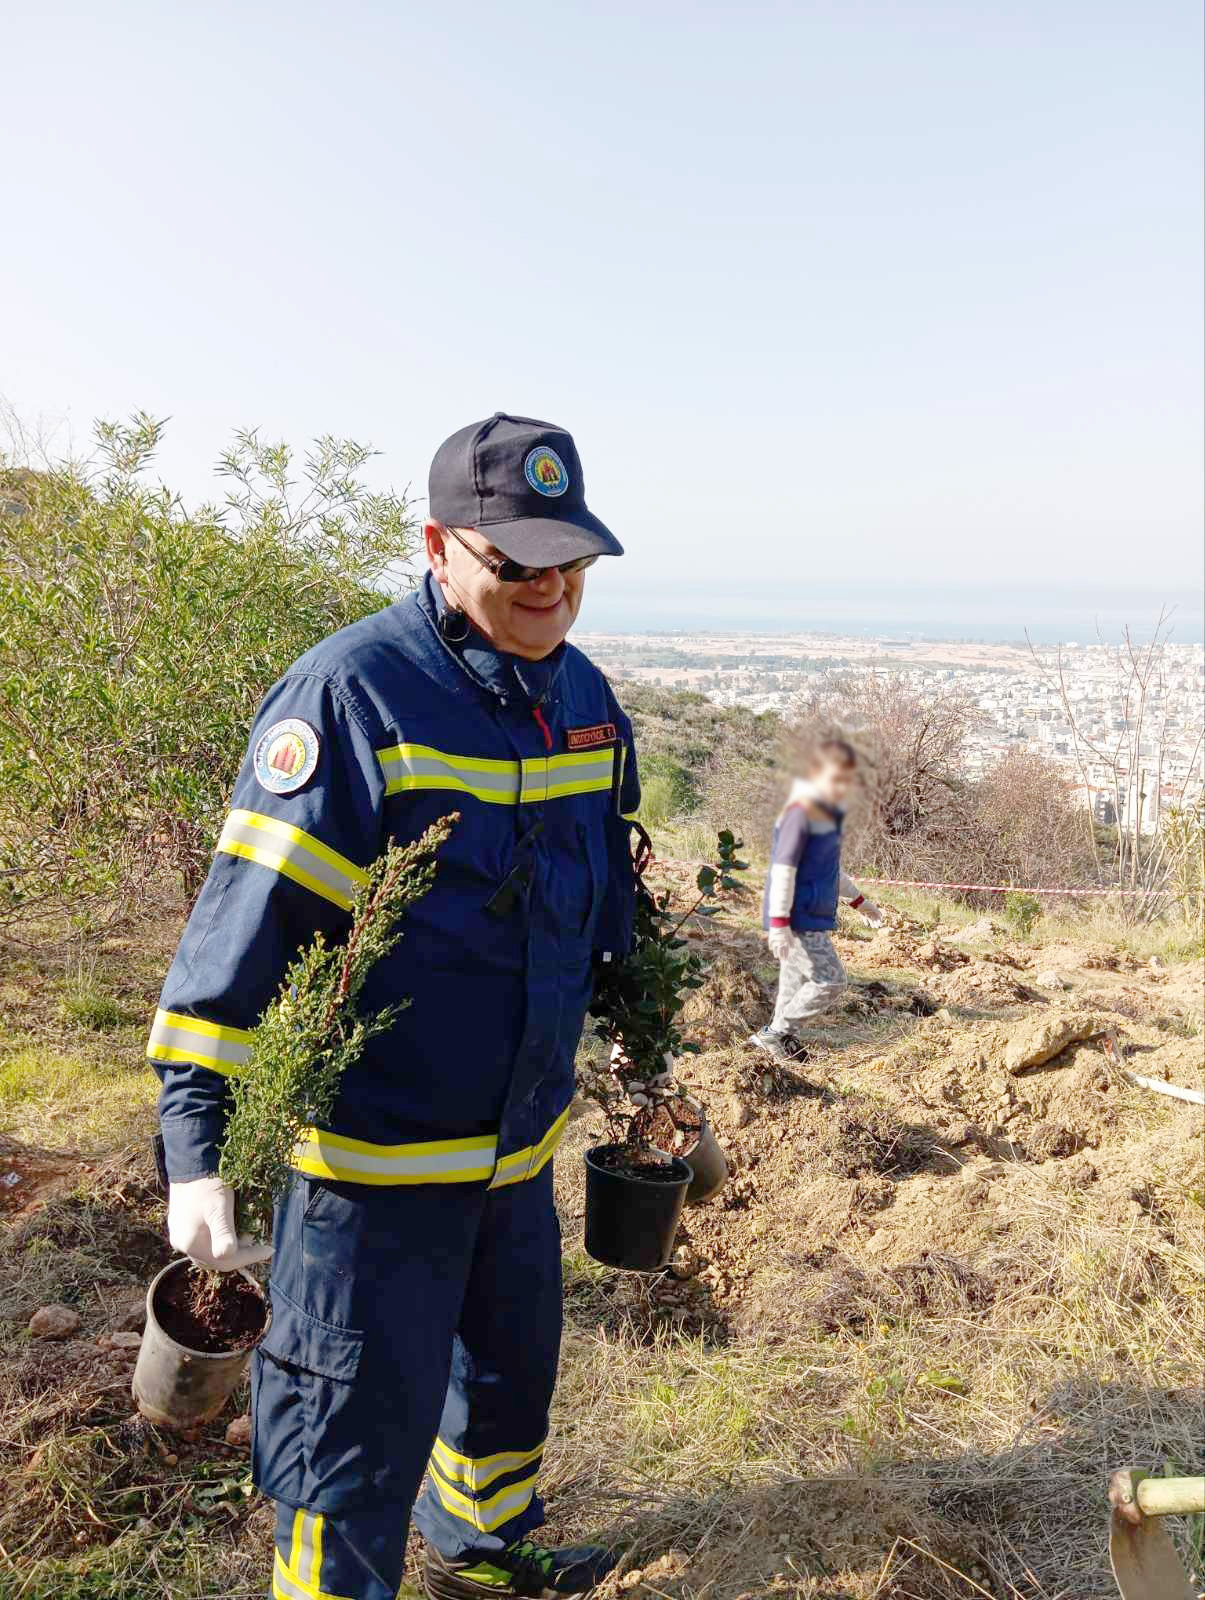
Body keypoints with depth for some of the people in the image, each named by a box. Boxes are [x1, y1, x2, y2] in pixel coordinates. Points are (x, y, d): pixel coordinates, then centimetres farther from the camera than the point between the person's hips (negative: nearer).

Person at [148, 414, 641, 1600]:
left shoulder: (584, 695, 3)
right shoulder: (352, 692, -20)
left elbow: (613, 894, 15)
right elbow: (251, 915, -22)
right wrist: (197, 1144, -24)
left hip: (520, 1142, 8)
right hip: (374, 1150, -7)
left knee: (512, 1369, 27)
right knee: (358, 1426, 4)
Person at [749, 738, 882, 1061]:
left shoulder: (828, 814, 14)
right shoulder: (800, 813, -17)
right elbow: (784, 870, -21)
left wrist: (858, 899, 33)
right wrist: (779, 922, -24)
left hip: (814, 919, 9)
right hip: (798, 921, -9)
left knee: (797, 983, 14)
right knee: (830, 981, -7)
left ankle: (781, 1040, 25)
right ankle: (775, 1033, 2)